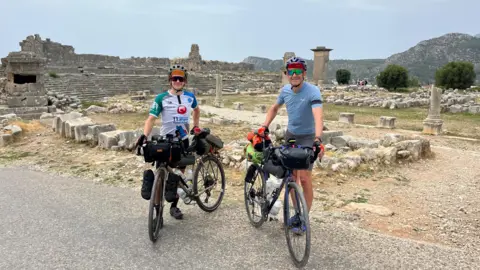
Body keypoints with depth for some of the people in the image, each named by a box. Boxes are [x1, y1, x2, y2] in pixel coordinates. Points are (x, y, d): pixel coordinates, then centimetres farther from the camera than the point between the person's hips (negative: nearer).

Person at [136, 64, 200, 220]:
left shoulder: (190, 96, 0)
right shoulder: (161, 98, -11)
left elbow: (196, 110, 22)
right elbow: (151, 118, -19)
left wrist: (196, 126, 14)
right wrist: (144, 135, -34)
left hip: (183, 140, 4)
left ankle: (174, 206, 22)